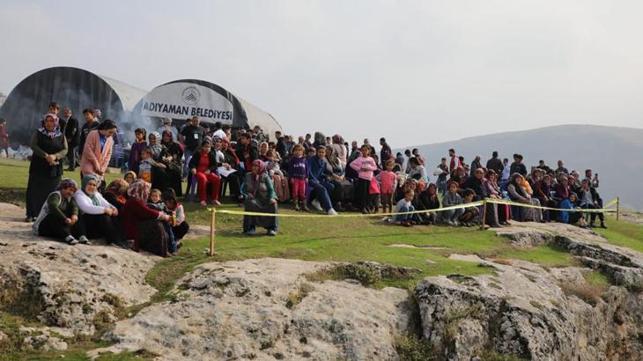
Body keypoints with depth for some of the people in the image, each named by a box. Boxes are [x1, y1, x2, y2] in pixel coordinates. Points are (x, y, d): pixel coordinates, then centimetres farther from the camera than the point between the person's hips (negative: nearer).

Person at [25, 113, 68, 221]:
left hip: (54, 168, 1)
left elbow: (65, 150, -1)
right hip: (38, 167, -1)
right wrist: (46, 155, -22)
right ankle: (32, 214, 5)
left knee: (51, 192, -1)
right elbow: (33, 145, -9)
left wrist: (55, 156, -20)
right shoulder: (38, 133, 5)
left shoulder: (61, 136, 8)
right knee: (35, 190, -1)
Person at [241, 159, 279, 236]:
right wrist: (247, 194, -10)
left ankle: (272, 228, -16)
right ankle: (251, 228, -22)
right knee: (250, 203, -33)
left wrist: (272, 198, -25)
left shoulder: (265, 177, 0)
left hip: (265, 198, -1)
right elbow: (243, 188, 12)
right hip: (253, 198, 1)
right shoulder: (248, 176, 7)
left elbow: (271, 189, -5)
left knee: (273, 204, -31)